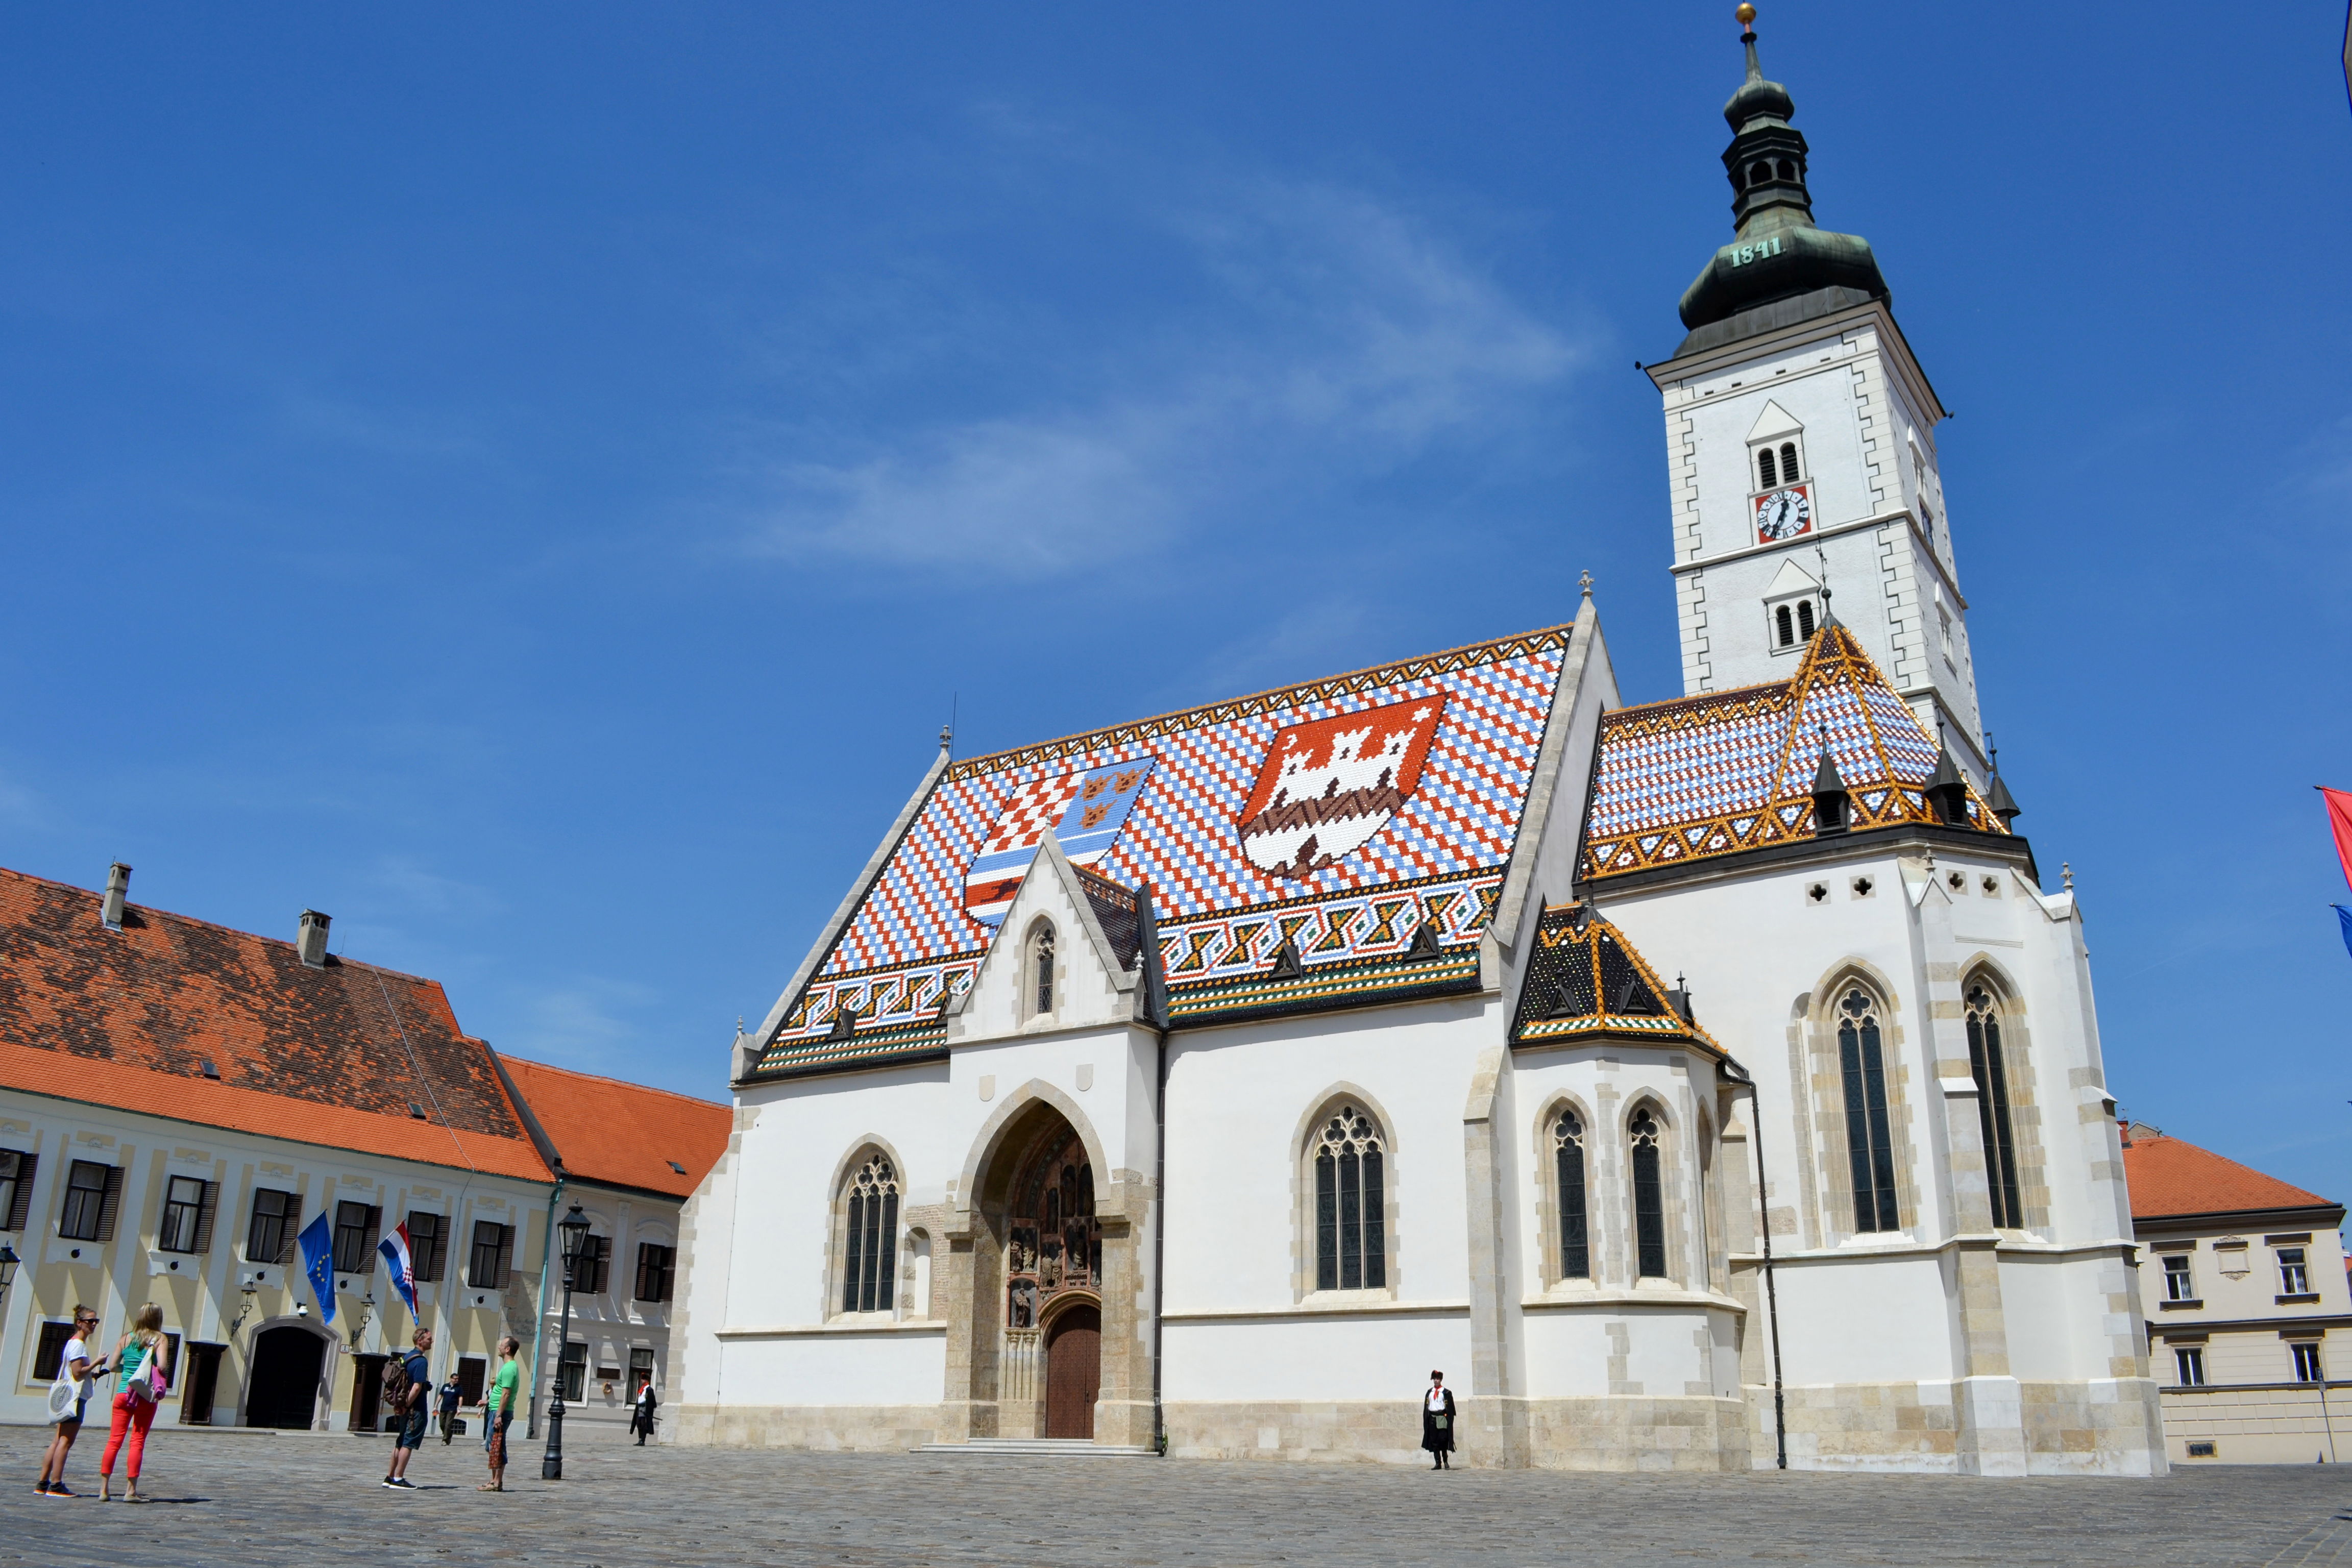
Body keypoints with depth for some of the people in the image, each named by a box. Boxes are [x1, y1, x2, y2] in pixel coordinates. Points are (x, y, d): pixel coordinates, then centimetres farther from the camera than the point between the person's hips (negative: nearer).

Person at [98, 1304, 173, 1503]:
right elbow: (162, 1366, -17)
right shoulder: (160, 1339, -5)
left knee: (114, 1441, 7)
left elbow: (114, 1366, 6)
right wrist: (164, 1374, 4)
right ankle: (131, 1491, 4)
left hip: (123, 1394, 3)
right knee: (138, 1441, 2)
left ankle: (104, 1488, 7)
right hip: (145, 1397, -3)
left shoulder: (127, 1338, 6)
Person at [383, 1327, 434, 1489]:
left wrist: (401, 1406, 16)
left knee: (400, 1443, 15)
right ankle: (398, 1479, -4)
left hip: (406, 1410, 9)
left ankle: (391, 1477, 20)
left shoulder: (406, 1357, 12)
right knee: (408, 1444, -4)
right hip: (417, 1410, -9)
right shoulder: (421, 1361, -16)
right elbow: (417, 1387, -24)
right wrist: (407, 1406, -14)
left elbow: (397, 1383, 17)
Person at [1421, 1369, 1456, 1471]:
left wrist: (1448, 1419, -8)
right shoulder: (1430, 1392, 12)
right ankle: (1438, 1463, 6)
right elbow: (1426, 1406, 13)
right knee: (1434, 1441, 2)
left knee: (1443, 1439, -9)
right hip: (1432, 1418, 4)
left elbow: (1449, 1407, -2)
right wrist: (1426, 1419, 7)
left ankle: (1446, 1461, 9)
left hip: (1442, 1418, -4)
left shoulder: (1446, 1392, 0)